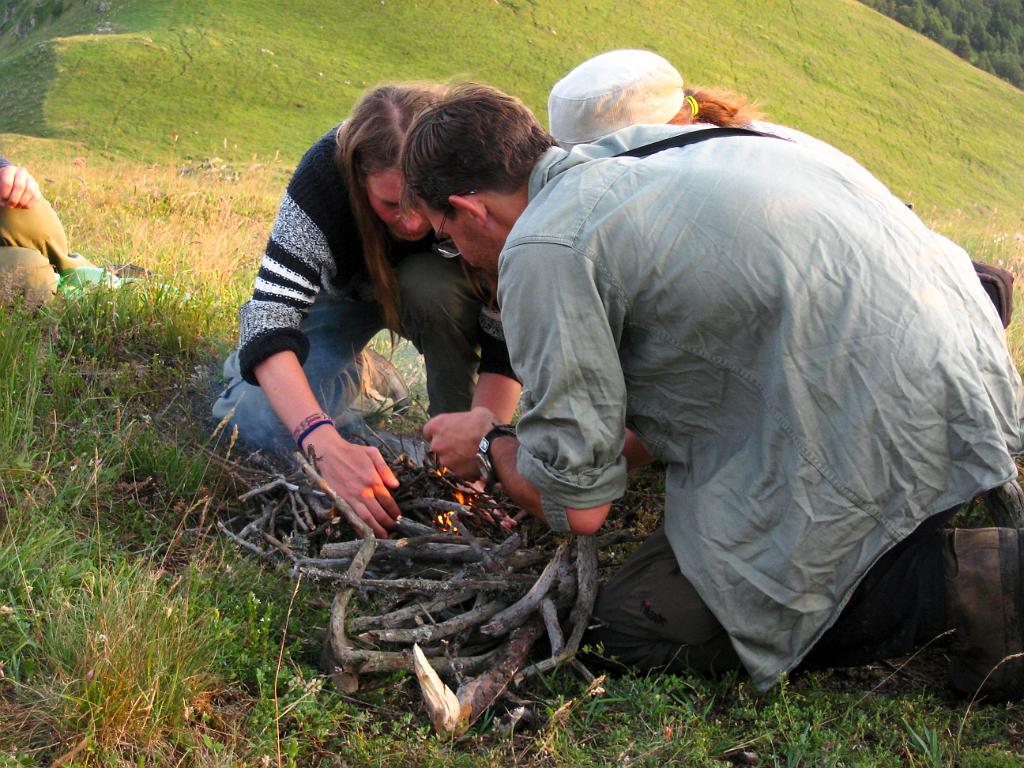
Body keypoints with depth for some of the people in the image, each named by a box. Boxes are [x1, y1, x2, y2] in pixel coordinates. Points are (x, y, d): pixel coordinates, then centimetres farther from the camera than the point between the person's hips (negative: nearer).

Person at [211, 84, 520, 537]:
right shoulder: (326, 173, -37)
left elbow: (507, 338, -29)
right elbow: (268, 319, -43)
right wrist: (327, 444, -57)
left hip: (432, 283, 0)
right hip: (342, 291, 0)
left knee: (431, 285, -36)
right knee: (264, 425, -21)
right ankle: (345, 375, 10)